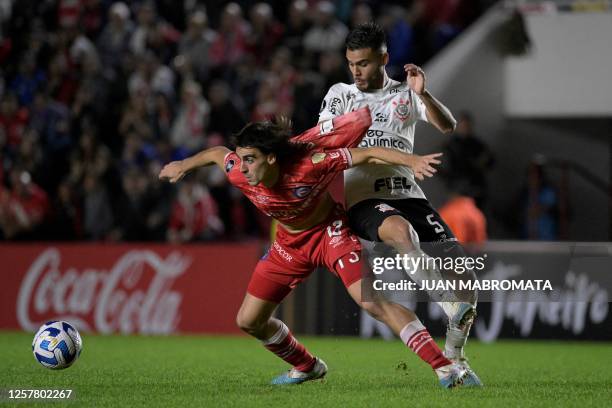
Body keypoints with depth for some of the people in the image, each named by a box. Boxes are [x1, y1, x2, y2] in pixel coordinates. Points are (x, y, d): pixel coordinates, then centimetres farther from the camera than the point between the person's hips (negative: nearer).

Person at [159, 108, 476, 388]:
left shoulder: (309, 165, -34)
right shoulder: (239, 174, -22)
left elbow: (368, 154, -29)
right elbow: (217, 153, 2)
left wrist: (412, 161, -42)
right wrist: (183, 165, 18)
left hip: (329, 231, -6)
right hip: (290, 242, 6)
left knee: (372, 301, -25)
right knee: (248, 321, 8)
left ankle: (443, 366, -23)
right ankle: (307, 367, 33)